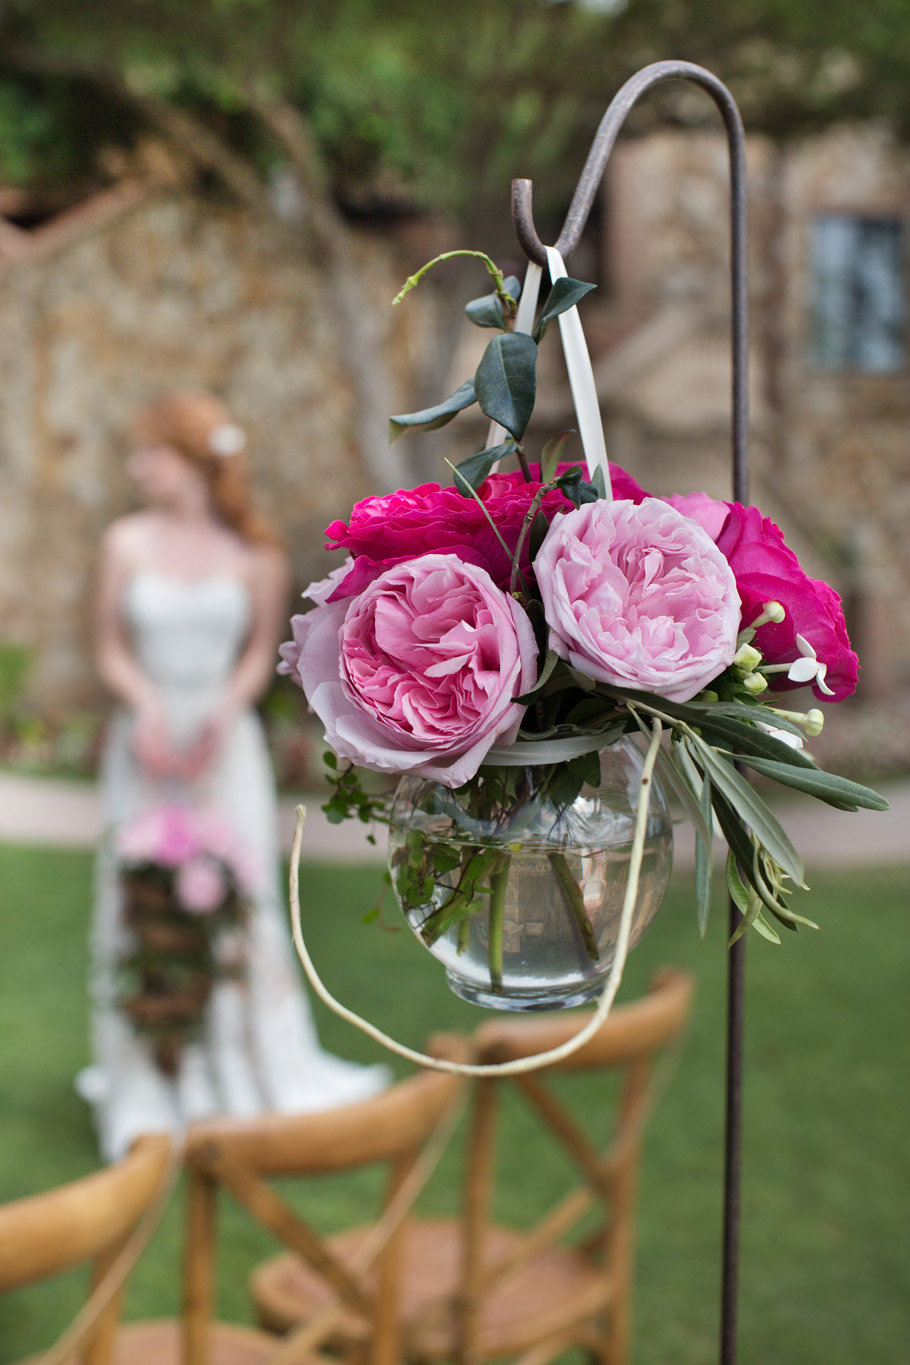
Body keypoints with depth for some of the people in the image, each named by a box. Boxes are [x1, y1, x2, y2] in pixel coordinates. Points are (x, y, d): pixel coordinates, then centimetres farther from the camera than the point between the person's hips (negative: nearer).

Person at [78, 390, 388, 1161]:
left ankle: (255, 1068, 19)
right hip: (146, 742, 1)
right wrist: (147, 709, -16)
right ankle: (151, 1088, 16)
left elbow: (259, 654, 3)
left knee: (241, 895, 3)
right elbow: (111, 651, 2)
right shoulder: (128, 542, -2)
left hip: (226, 742, -1)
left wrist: (224, 714, -13)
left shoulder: (255, 553, -4)